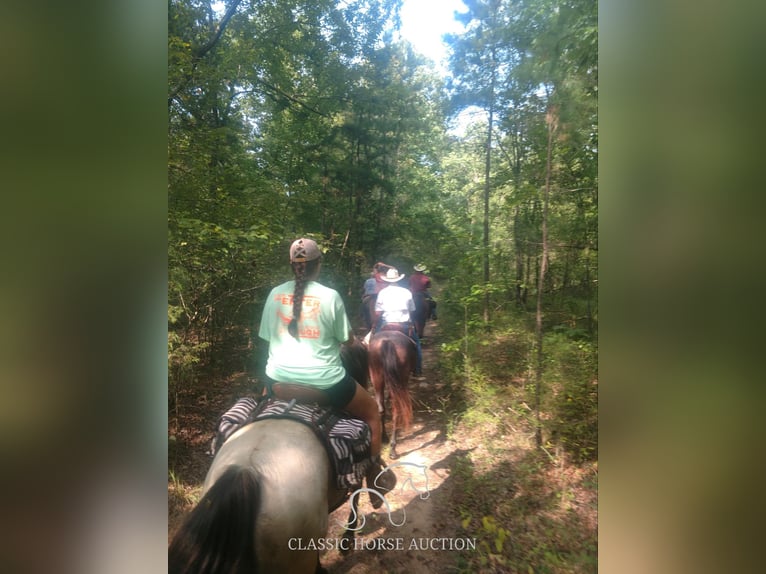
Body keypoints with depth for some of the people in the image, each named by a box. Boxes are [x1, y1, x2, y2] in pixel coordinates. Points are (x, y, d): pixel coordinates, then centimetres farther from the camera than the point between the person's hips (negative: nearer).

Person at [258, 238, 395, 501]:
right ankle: (375, 477, 31)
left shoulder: (275, 294, 1)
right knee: (372, 412, 22)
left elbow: (268, 337, 9)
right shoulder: (330, 296, -10)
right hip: (324, 383, -4)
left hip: (279, 381, 4)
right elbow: (347, 339, -1)